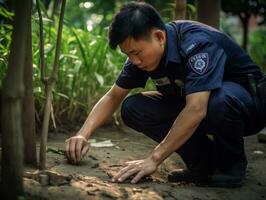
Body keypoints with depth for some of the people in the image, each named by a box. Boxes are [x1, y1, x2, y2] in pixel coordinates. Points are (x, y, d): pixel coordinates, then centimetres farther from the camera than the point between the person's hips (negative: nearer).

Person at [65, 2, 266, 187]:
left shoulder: (198, 43, -31)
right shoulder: (141, 51, -9)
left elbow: (196, 110, -40)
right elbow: (113, 97, -1)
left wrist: (153, 160, -40)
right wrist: (83, 135, -17)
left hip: (247, 102, -7)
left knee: (220, 100, -42)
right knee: (132, 108, -13)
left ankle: (231, 165, -11)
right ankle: (206, 161, -4)